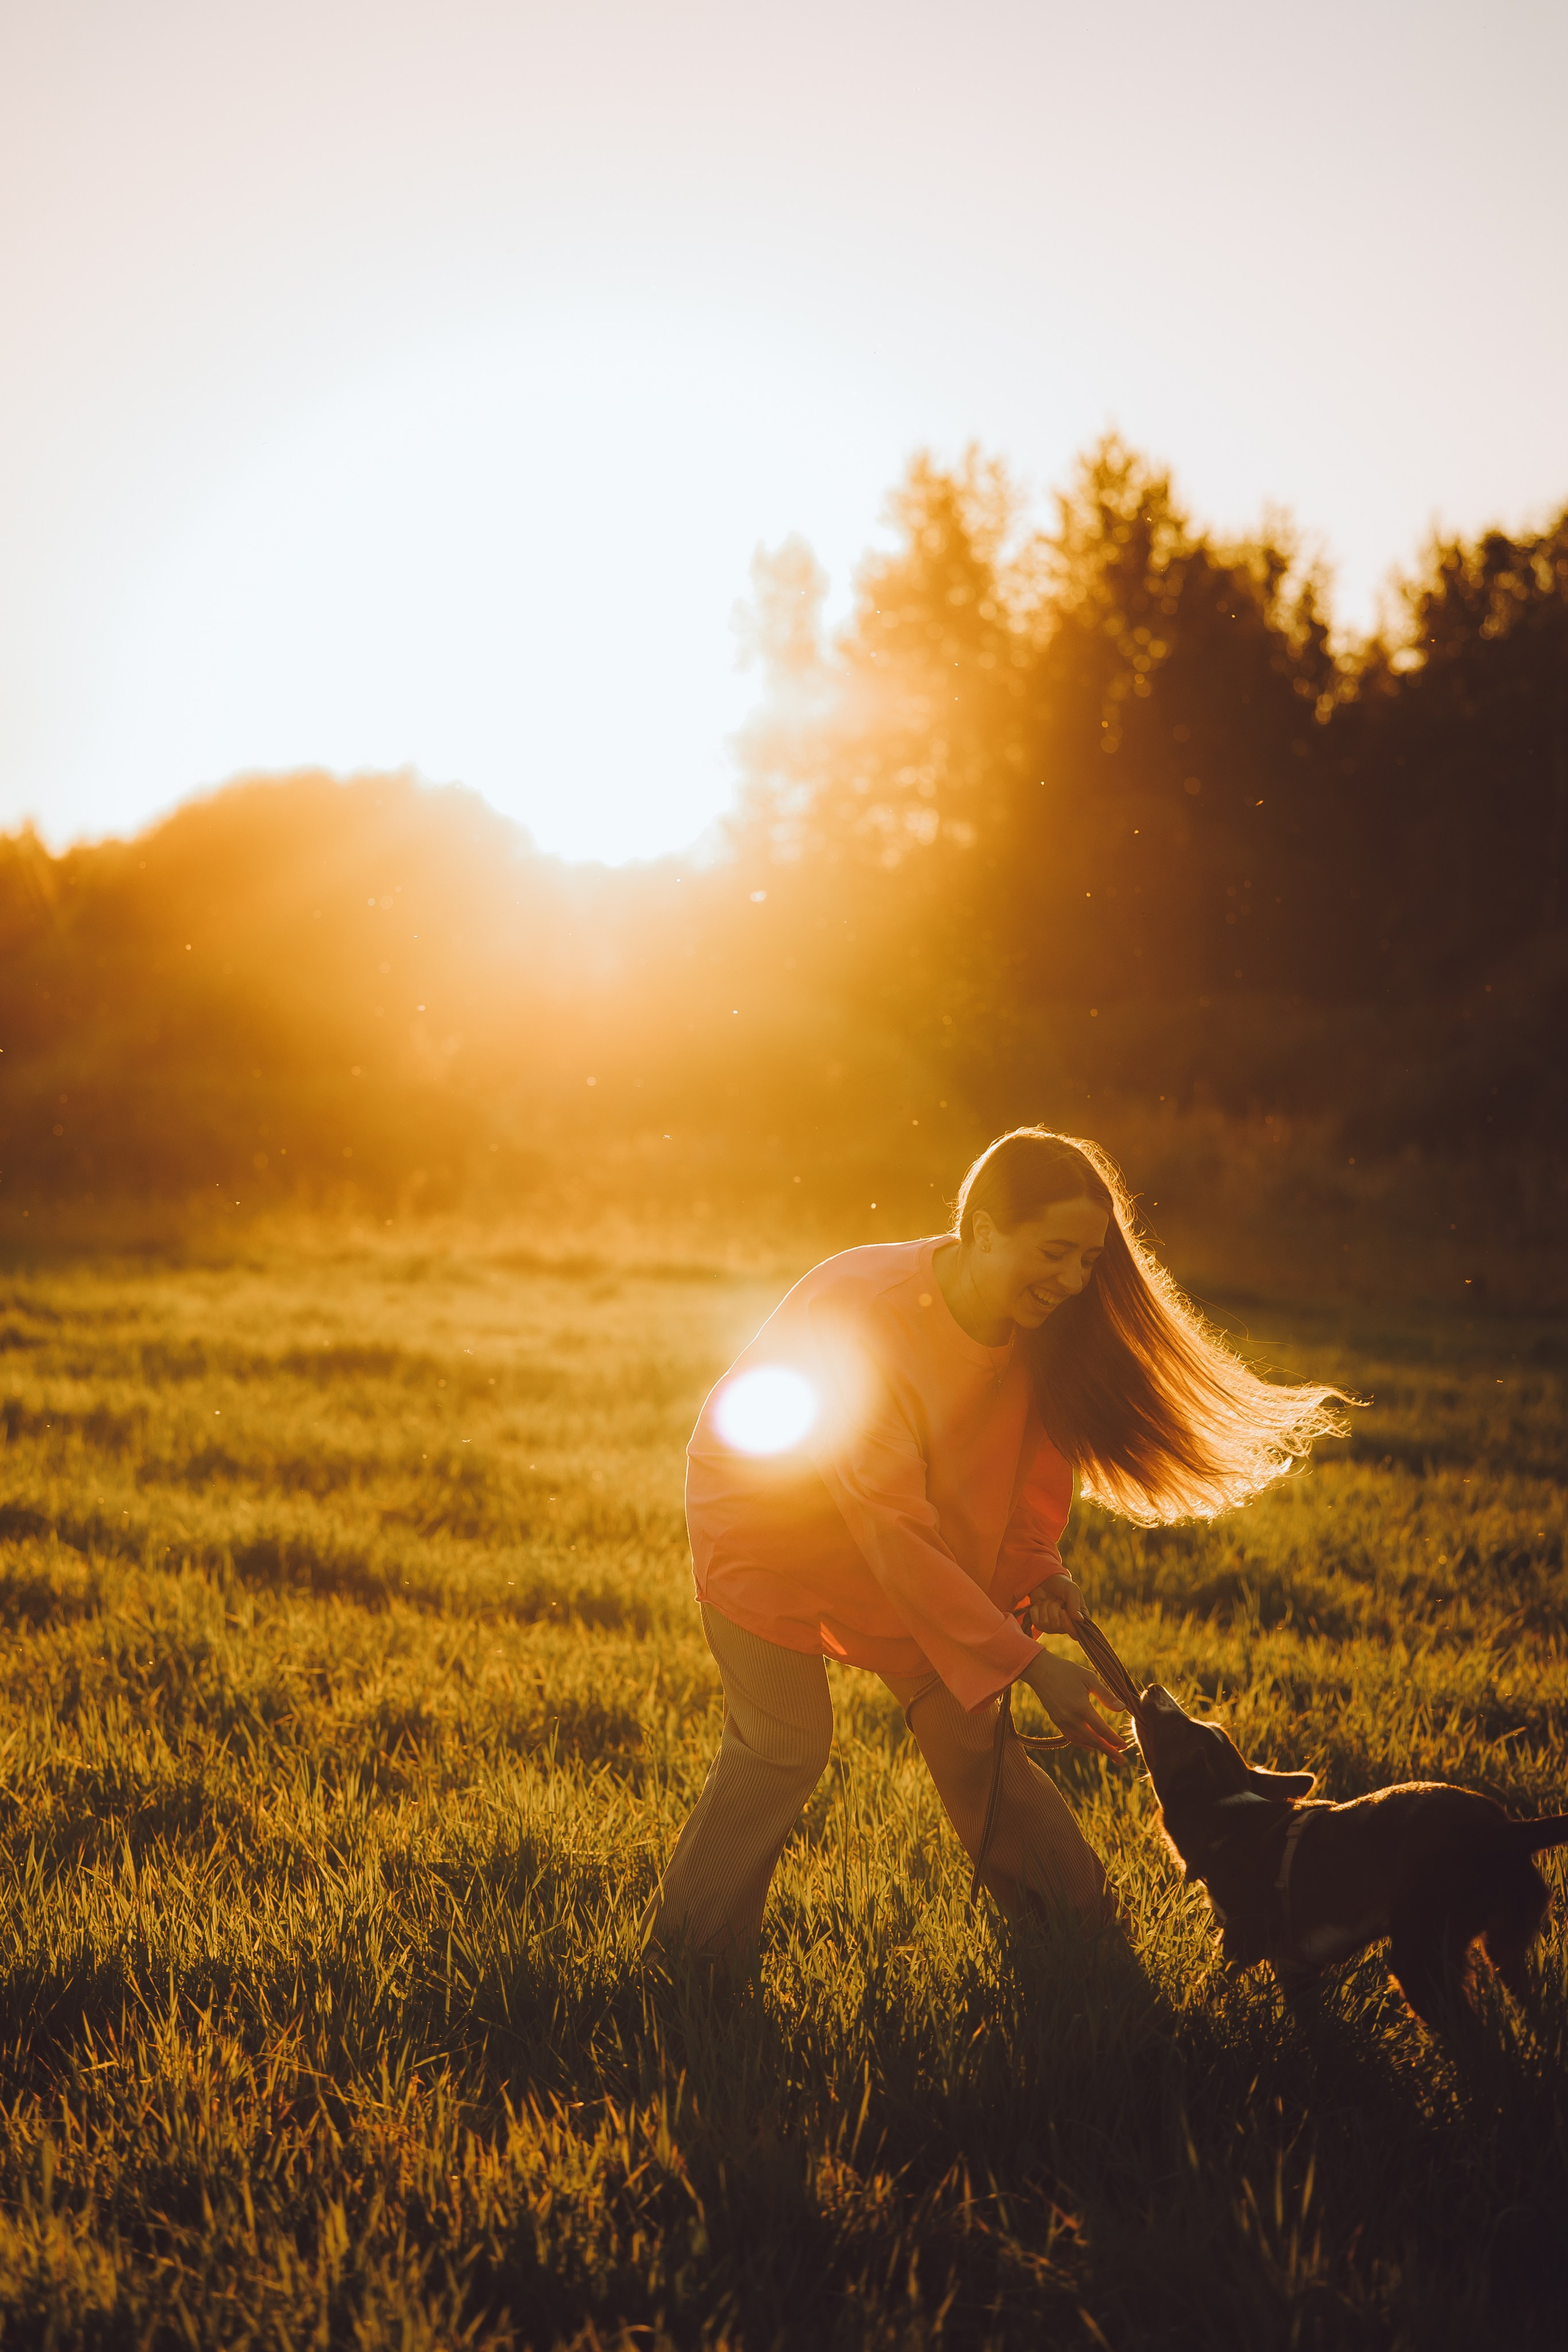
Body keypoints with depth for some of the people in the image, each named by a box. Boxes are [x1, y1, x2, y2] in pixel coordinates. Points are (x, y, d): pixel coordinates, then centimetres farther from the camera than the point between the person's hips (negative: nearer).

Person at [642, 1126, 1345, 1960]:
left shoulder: (1030, 1328, -16)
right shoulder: (864, 1314, -38)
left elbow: (1033, 1447, 3)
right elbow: (894, 1530, -37)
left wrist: (1036, 1565, -17)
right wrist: (1029, 1664, -36)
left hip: (908, 1536, 6)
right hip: (764, 1523, -6)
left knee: (962, 1722, 7)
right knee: (783, 1744, -12)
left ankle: (1070, 1913, 25)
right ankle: (686, 1956, 5)